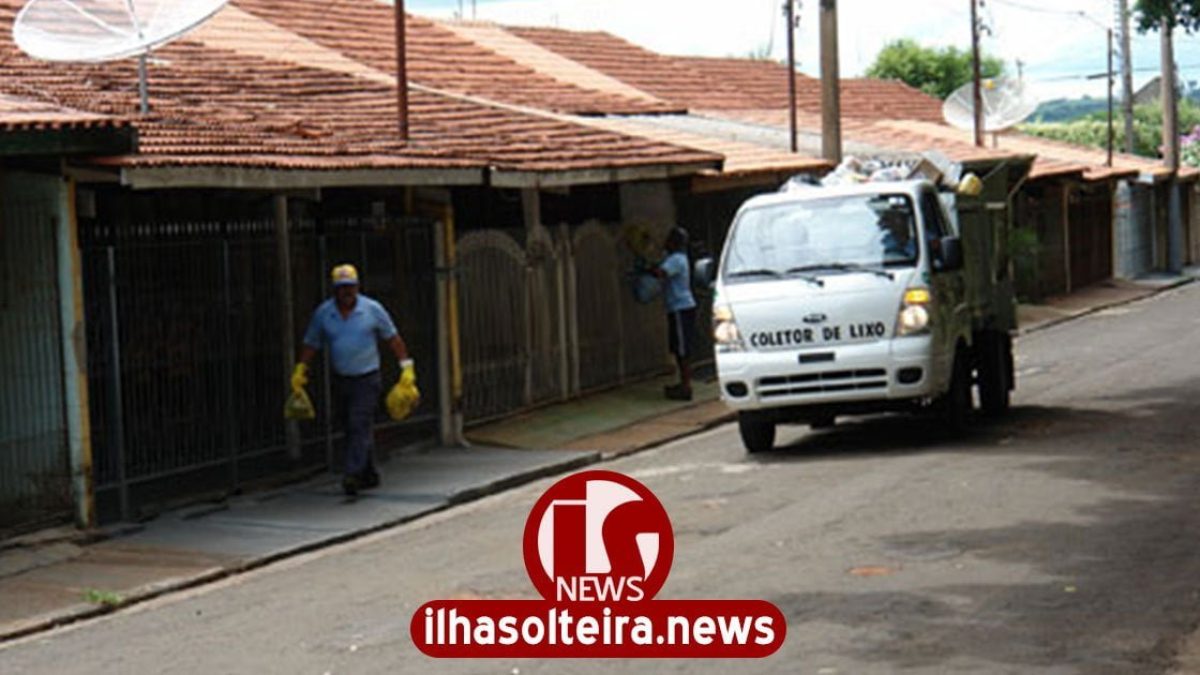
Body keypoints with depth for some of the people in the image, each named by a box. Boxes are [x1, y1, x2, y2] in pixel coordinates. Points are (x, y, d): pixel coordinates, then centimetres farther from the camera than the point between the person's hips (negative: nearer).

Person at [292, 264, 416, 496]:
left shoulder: (372, 309, -5)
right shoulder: (323, 313, 0)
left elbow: (392, 338, 3)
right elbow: (311, 344, 9)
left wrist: (406, 366, 0)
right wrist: (301, 369, -1)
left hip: (367, 380, -3)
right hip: (340, 381, 4)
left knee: (360, 426, -15)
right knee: (352, 429, 10)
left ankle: (353, 475, -21)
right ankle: (369, 475, 23)